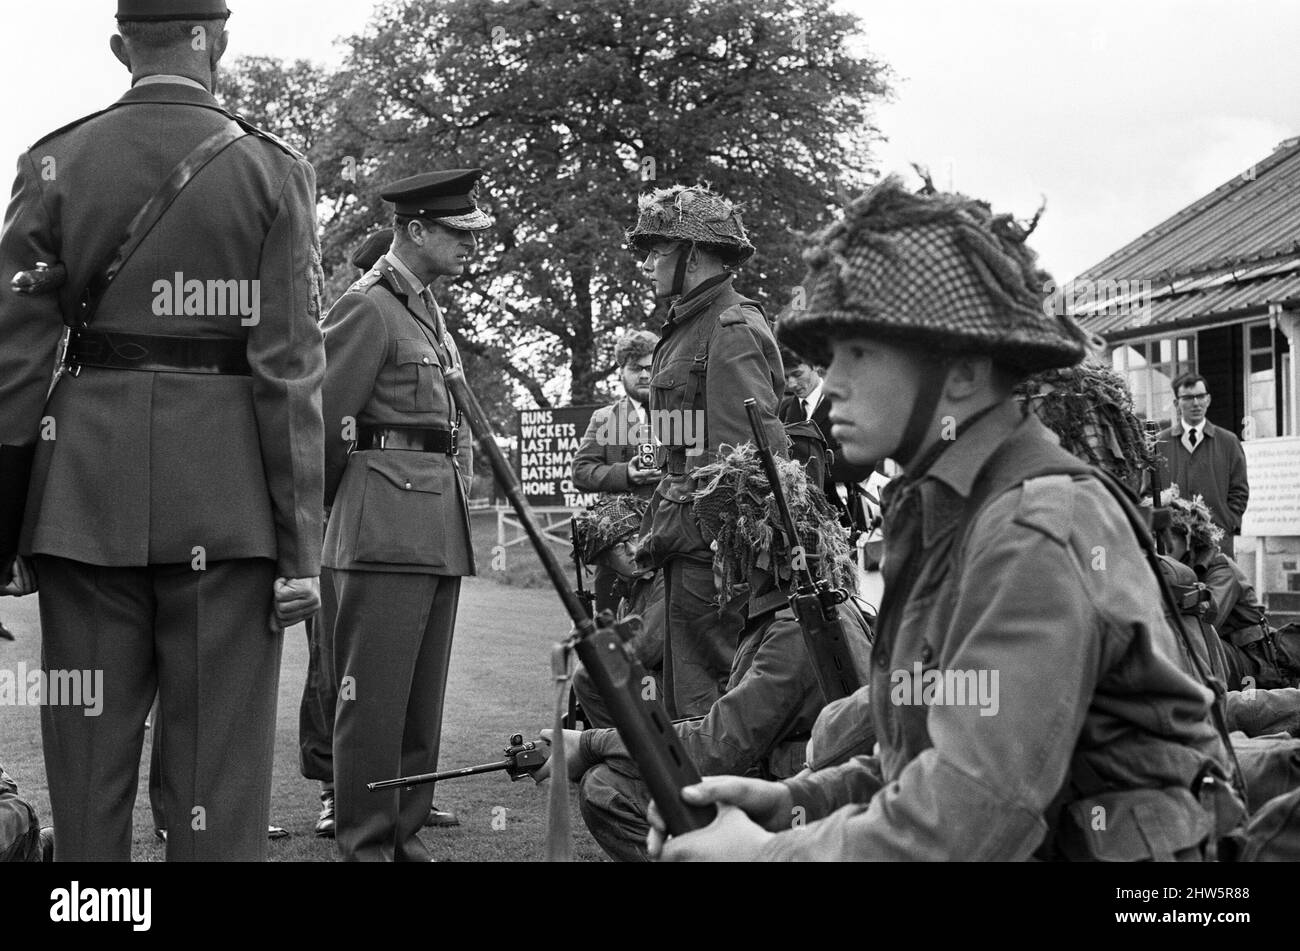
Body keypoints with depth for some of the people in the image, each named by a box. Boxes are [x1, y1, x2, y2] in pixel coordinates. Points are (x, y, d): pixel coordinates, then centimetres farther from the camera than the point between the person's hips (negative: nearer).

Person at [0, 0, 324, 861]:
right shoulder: (273, 171, -2)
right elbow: (289, 370, -7)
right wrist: (301, 545, -5)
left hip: (86, 495, 2)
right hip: (226, 501, -2)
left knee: (88, 763, 10)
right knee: (220, 772, 3)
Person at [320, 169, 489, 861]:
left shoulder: (429, 311, 19)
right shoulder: (368, 308, -8)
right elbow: (320, 421, -10)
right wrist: (340, 506, 3)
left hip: (440, 531, 9)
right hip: (385, 530, -9)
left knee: (423, 703, 11)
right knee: (373, 701, -4)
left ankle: (406, 836, 19)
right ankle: (365, 847, 1)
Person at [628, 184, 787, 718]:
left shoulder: (733, 329, -12)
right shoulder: (685, 328, 19)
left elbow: (753, 451, -19)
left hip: (711, 539, -10)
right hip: (687, 535, 10)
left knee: (705, 704, -7)